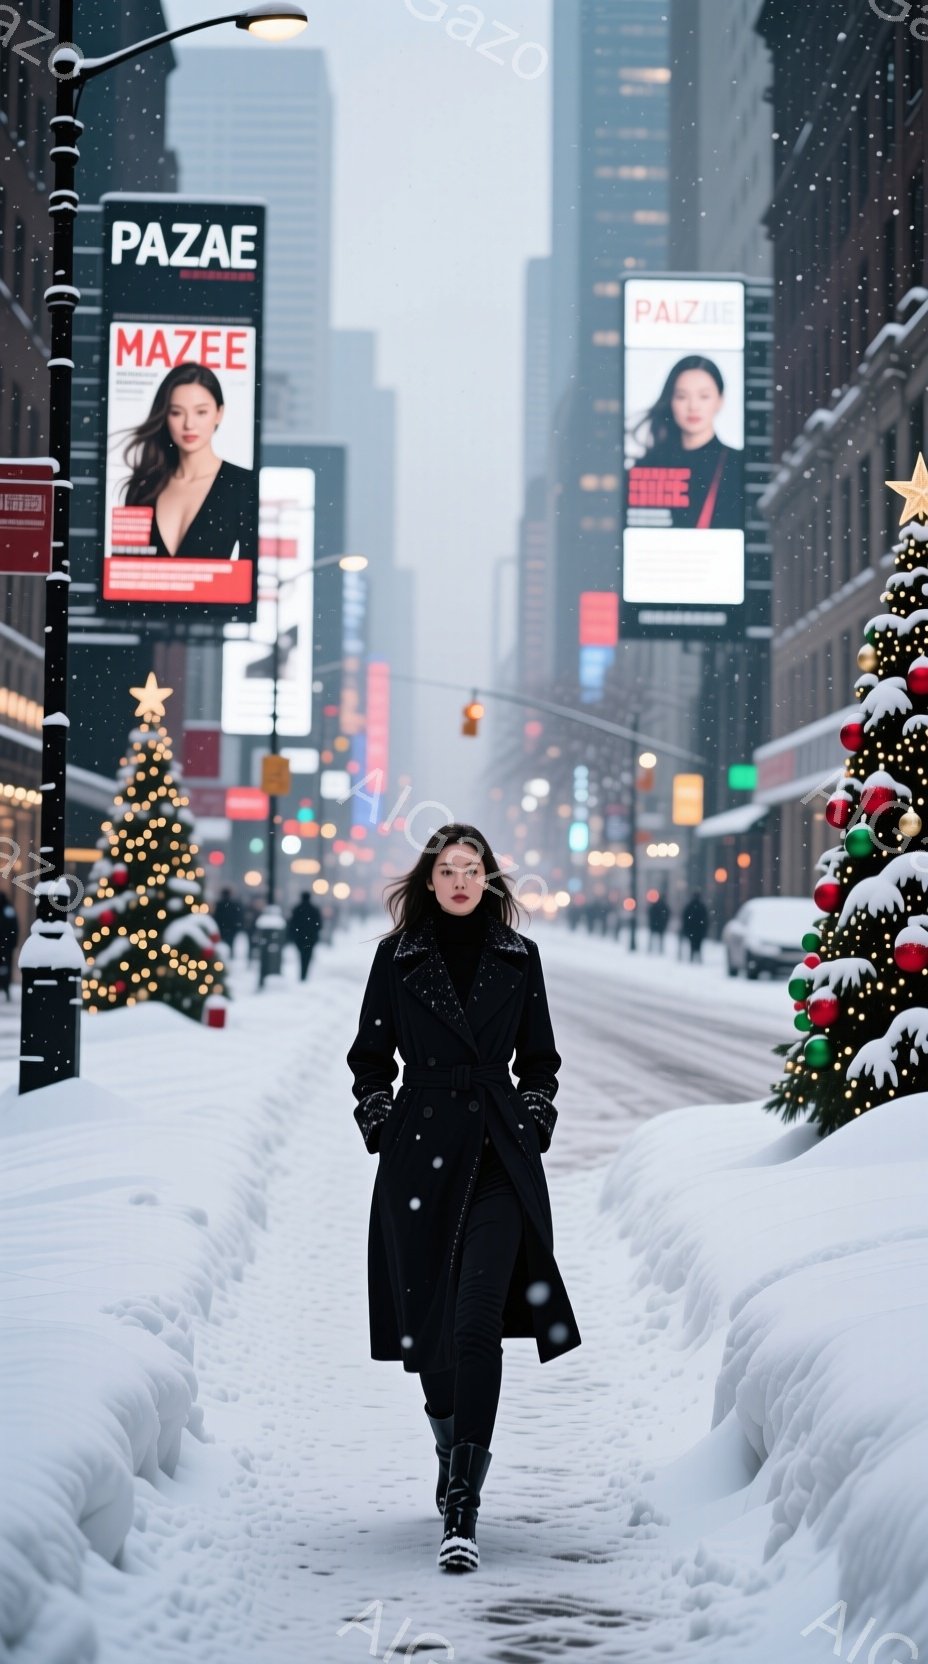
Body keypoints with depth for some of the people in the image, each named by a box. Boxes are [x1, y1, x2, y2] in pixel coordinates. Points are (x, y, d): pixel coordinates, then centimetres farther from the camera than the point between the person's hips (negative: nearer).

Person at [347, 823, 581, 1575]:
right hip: (419, 1158, 1)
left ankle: (463, 1508, -18)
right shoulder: (398, 957, 6)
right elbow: (371, 1058, 11)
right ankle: (453, 1449, 35)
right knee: (428, 1321, 6)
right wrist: (383, 1130, 0)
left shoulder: (519, 958, 8)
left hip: (498, 1160, -1)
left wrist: (533, 1131, 3)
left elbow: (539, 1062, 15)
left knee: (478, 1322, -14)